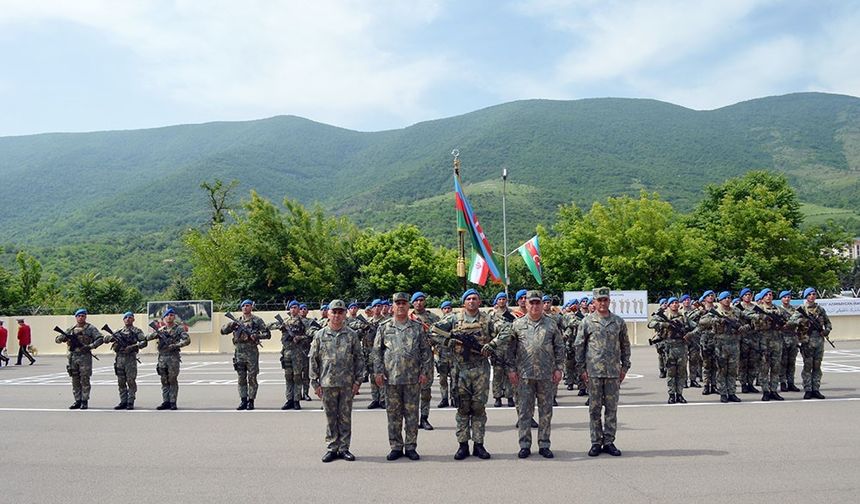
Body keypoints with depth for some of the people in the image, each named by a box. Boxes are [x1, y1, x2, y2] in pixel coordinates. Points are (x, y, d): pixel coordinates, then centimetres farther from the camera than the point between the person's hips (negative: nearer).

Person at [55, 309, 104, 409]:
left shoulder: (90, 328, 1)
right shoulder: (71, 329, 13)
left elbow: (100, 339, -7)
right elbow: (58, 339, 13)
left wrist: (90, 346, -18)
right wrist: (64, 337, -10)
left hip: (85, 357, -4)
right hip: (73, 357, 4)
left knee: (85, 380, -3)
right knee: (75, 380, 8)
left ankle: (84, 401, 2)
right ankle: (77, 401, 14)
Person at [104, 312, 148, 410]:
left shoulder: (136, 331, 2)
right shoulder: (118, 331, 16)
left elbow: (144, 342, -8)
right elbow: (105, 339, 15)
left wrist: (133, 346, -20)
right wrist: (112, 337, -7)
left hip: (130, 358, -5)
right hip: (119, 358, 5)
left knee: (131, 381, -5)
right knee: (121, 382, 7)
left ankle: (130, 402, -1)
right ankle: (123, 402, 13)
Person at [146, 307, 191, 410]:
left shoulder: (179, 328, 0)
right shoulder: (160, 329, 13)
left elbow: (187, 340, -10)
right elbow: (148, 338, 7)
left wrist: (175, 345, -19)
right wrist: (157, 332, -10)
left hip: (173, 357, -4)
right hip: (162, 357, 4)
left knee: (173, 380, -3)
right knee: (164, 381, 7)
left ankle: (173, 402, 1)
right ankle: (166, 402, 12)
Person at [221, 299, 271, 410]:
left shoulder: (257, 320, 2)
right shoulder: (237, 321, 12)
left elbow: (267, 334, -2)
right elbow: (223, 331, 12)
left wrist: (256, 336, -18)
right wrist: (230, 325, -7)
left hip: (251, 352, -4)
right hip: (239, 352, 4)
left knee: (252, 378, -1)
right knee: (241, 379, 6)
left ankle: (251, 401, 5)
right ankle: (243, 401, 11)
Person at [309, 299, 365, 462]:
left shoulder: (352, 335, 3)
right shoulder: (320, 335, 3)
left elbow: (359, 358, 4)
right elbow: (313, 359, 4)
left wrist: (358, 380, -1)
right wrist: (315, 382, 0)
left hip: (347, 383, 0)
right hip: (327, 383, 0)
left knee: (345, 417, 6)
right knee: (331, 418, 7)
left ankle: (344, 448, 15)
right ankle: (332, 448, 16)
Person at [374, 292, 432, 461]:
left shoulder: (418, 327, 5)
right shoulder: (384, 327, 5)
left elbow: (426, 351, 6)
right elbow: (377, 351, 6)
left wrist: (425, 371, -2)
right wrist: (378, 371, -2)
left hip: (413, 378, 0)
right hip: (390, 378, 0)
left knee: (412, 414, 4)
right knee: (393, 414, 6)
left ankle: (411, 447, 14)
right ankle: (396, 447, 15)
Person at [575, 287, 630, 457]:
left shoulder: (619, 321, 7)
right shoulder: (587, 321, 1)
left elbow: (625, 345, 14)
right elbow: (579, 345, 4)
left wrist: (625, 366, 8)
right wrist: (581, 368, -1)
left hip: (613, 372, 2)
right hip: (594, 371, -2)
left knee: (612, 408, 5)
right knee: (594, 409, 3)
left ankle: (609, 442, 14)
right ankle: (596, 443, 11)